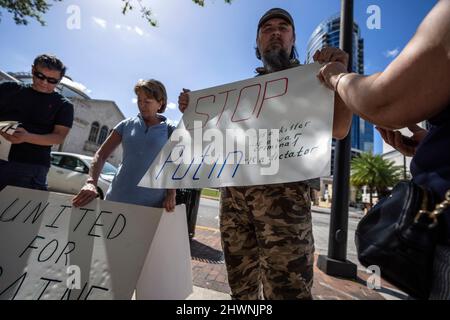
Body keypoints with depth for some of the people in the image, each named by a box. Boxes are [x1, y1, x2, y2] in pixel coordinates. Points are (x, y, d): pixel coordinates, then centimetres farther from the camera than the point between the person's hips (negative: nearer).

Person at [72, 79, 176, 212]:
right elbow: (101, 155, 5)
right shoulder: (126, 125, 7)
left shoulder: (170, 131, 1)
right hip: (117, 198, 2)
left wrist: (171, 194, -13)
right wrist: (91, 182, -11)